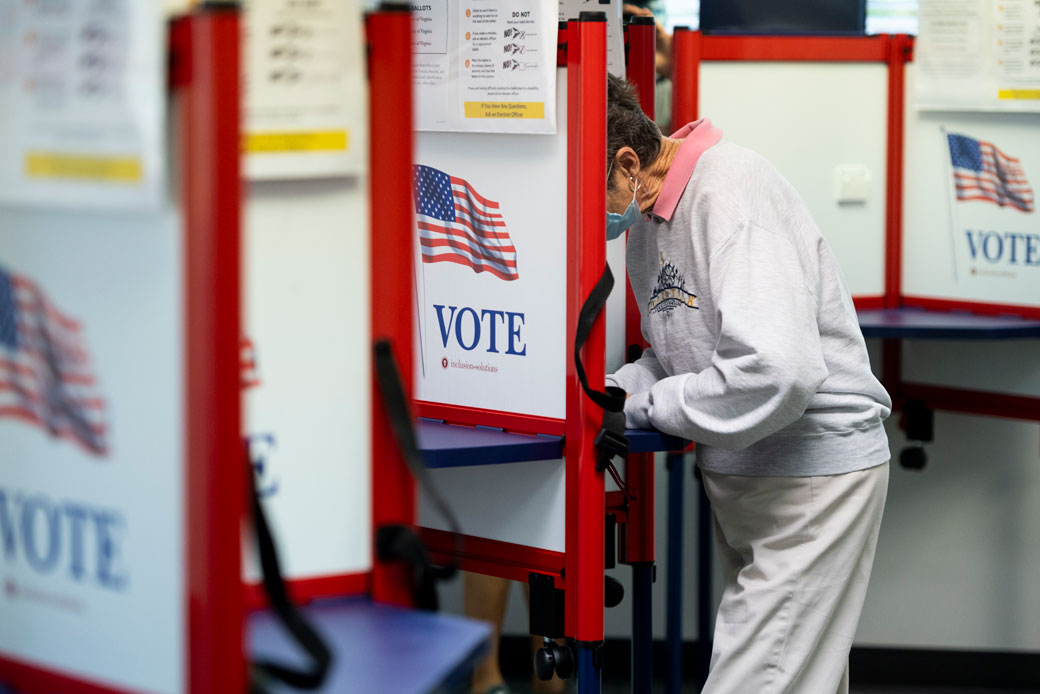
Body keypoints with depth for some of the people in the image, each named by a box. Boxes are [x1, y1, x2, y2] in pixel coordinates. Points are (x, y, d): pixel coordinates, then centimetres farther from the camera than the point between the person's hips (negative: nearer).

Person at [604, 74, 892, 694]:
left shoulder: (730, 190, -22)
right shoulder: (650, 212, 8)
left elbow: (777, 370, -33)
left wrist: (646, 403, -20)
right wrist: (614, 388, -2)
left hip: (811, 472, -10)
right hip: (738, 474, 10)